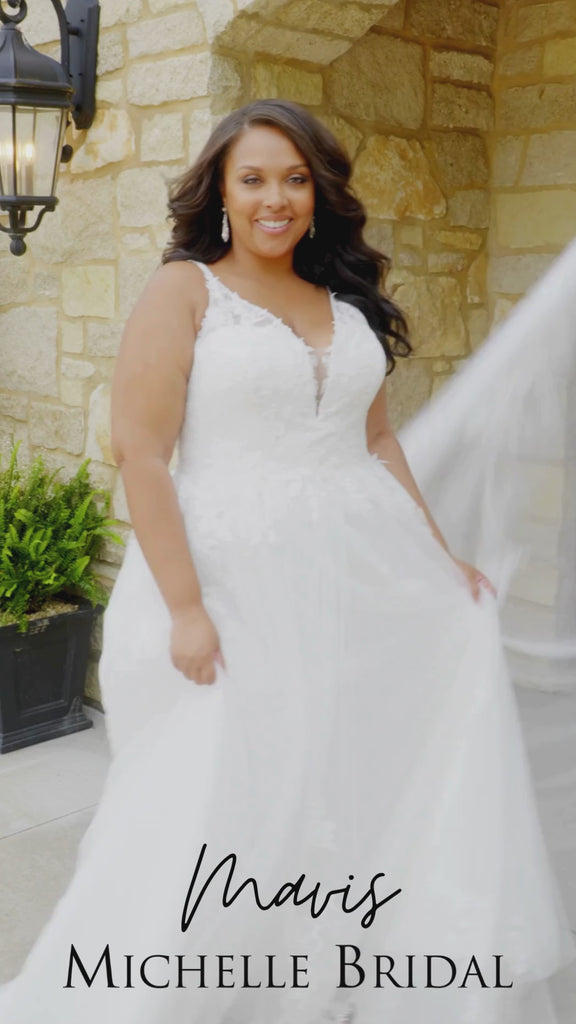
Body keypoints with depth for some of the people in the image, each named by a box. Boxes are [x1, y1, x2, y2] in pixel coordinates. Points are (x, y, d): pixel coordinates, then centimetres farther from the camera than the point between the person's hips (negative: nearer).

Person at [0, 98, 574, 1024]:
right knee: (226, 809, 0)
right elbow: (139, 449, -11)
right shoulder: (183, 290, -3)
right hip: (240, 581, -5)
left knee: (400, 786, 12)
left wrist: (440, 557, 12)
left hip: (369, 577, 6)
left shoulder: (349, 303, 13)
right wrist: (185, 606, -18)